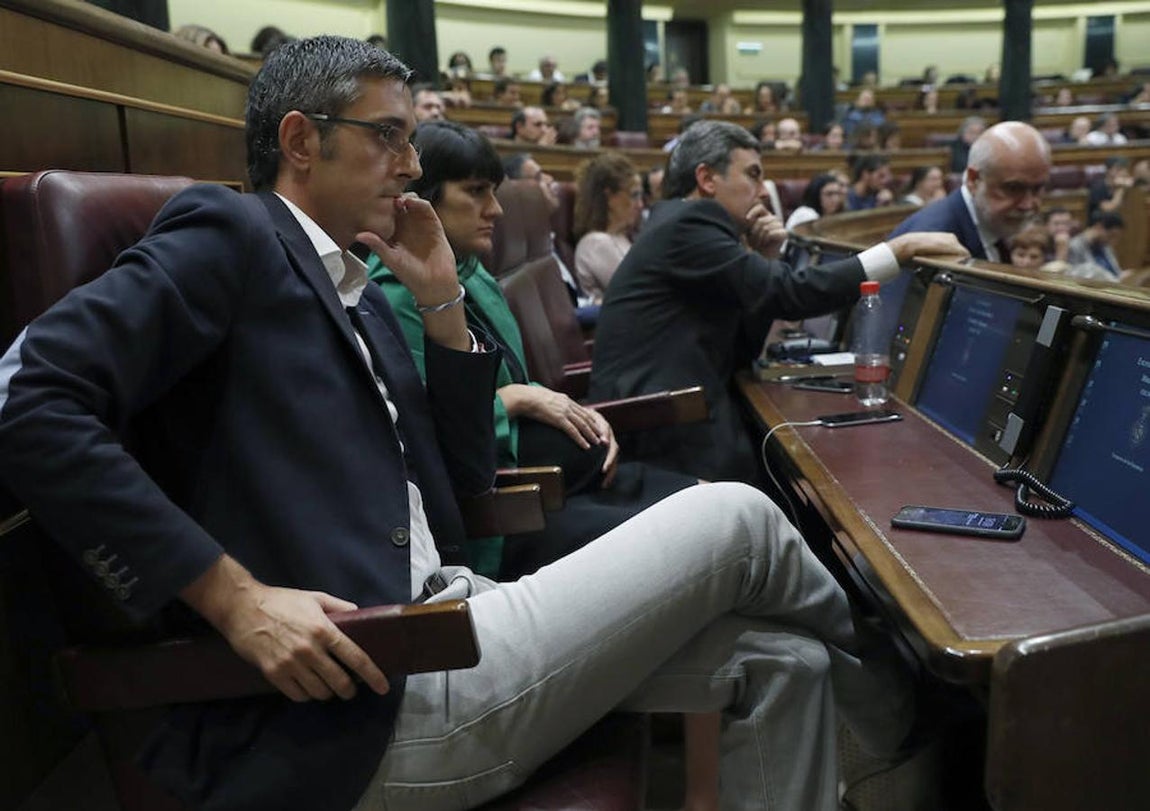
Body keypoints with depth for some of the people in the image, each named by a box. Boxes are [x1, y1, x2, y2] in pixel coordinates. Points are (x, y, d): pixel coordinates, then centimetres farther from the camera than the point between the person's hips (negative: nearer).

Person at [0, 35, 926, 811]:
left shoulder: (361, 297, 18)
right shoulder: (229, 232, -5)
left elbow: (467, 469, 18)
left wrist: (442, 302, 7)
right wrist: (236, 597, -23)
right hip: (366, 707, -8)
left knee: (778, 662, 3)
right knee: (735, 519, -7)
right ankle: (891, 695, 25)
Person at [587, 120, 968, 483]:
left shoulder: (687, 226, 18)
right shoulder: (689, 221, -11)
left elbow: (743, 352, 15)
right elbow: (790, 293, -20)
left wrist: (762, 261, 5)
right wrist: (903, 247, -14)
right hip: (665, 436, -9)